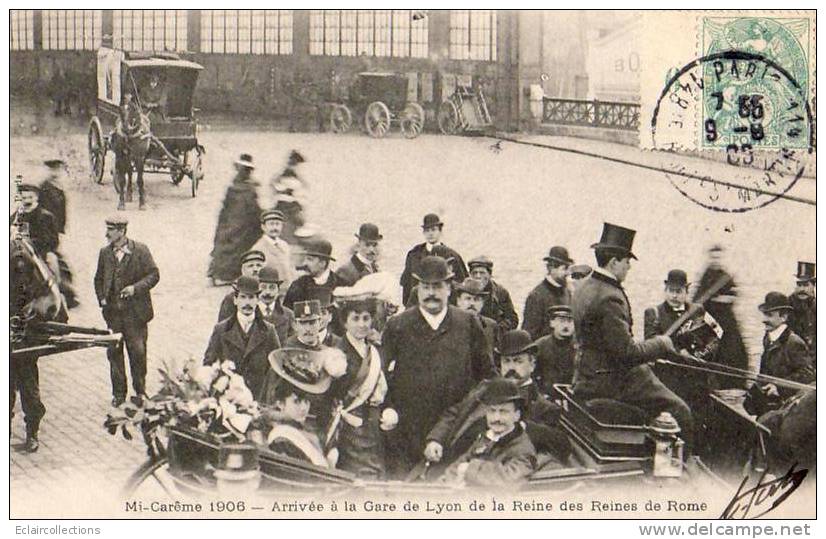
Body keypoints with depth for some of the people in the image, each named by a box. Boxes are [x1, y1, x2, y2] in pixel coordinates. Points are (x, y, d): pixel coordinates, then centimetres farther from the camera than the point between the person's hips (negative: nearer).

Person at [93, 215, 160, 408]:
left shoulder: (140, 251, -5)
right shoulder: (105, 253, 7)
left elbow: (154, 274, -5)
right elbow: (99, 279, 16)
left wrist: (136, 287, -18)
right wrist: (102, 299, 1)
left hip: (135, 312, -3)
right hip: (113, 312, 3)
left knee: (138, 352, 3)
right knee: (113, 352, 5)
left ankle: (140, 392, 17)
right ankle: (118, 393, 17)